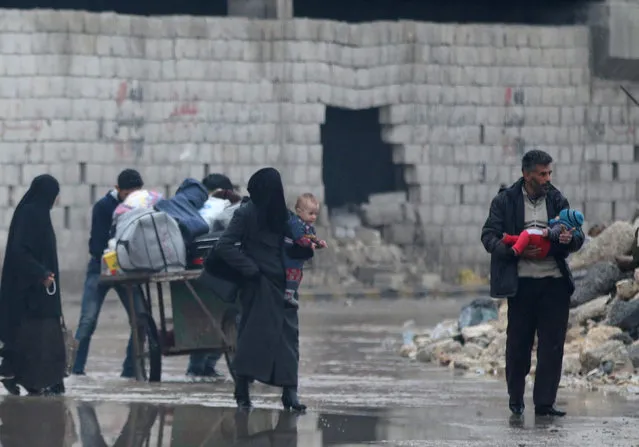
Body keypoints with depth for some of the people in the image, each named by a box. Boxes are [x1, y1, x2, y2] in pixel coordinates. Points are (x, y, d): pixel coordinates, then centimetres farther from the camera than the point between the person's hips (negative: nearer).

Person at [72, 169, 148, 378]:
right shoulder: (103, 206, -12)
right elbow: (98, 245, -16)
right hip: (102, 266, -3)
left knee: (141, 317, -9)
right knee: (88, 319, -10)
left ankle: (130, 368, 0)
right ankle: (75, 367, -8)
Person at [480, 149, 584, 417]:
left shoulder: (557, 200, 10)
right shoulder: (505, 201, 2)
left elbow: (578, 238, 11)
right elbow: (489, 237, -2)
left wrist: (570, 239, -13)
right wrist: (517, 251, -18)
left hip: (555, 282, 2)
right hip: (521, 282, -2)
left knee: (552, 344, -2)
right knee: (518, 343, 3)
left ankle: (545, 403, 3)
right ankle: (515, 399, 20)